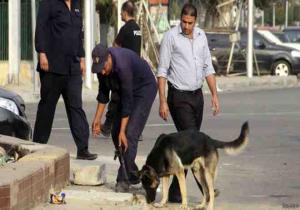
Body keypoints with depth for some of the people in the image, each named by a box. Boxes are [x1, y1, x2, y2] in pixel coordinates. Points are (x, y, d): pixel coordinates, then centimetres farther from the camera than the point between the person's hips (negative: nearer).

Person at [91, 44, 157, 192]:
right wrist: (97, 118, 1)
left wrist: (123, 131, -30)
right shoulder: (101, 64, -14)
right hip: (127, 91, 8)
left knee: (130, 134, -18)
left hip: (144, 90, -8)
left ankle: (124, 180, -17)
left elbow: (127, 101, -32)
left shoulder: (122, 65, -37)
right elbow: (103, 92, 1)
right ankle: (133, 175, 17)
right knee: (115, 133, 5)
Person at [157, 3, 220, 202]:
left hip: (197, 95, 6)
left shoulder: (201, 36, 7)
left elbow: (208, 67, 14)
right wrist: (162, 101, -13)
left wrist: (215, 94, 5)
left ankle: (176, 190, 14)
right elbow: (162, 71, -8)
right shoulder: (171, 36, -9)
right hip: (179, 96, -6)